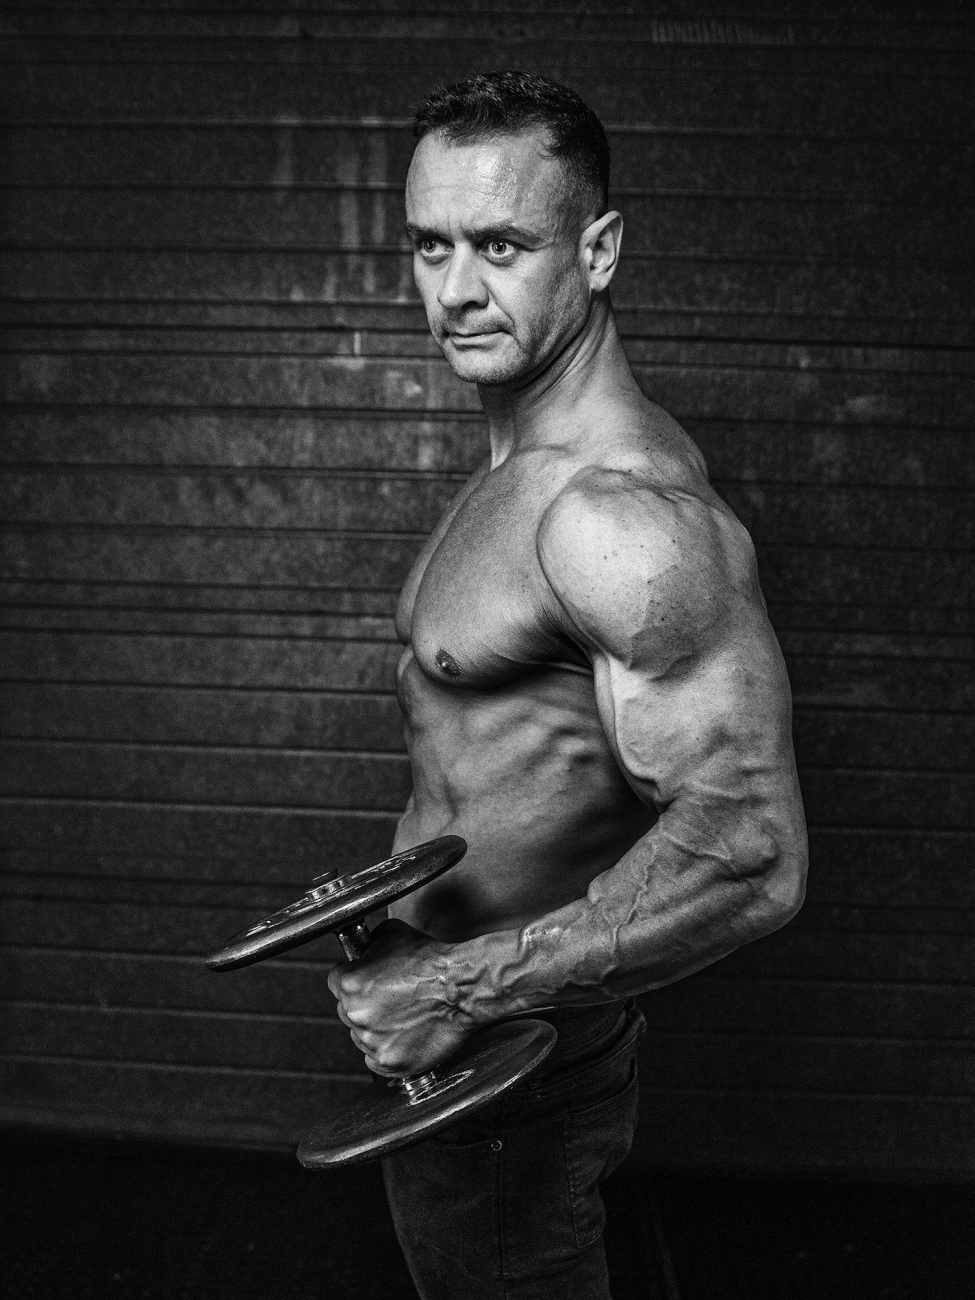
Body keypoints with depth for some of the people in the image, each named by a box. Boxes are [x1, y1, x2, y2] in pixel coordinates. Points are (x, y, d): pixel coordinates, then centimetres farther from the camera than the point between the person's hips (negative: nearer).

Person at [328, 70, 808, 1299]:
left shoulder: (620, 510, -28)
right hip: (461, 1035, 9)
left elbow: (750, 853, -32)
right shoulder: (525, 464, 5)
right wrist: (400, 905, 15)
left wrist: (456, 988, -28)